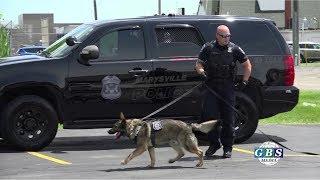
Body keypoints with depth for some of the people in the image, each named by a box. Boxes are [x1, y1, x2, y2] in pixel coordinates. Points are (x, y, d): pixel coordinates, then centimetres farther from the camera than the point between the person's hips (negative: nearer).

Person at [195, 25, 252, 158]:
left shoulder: (234, 49, 6)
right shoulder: (208, 48, 4)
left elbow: (247, 65, 16)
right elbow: (198, 64, 8)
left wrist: (244, 82, 8)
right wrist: (202, 73, -14)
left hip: (228, 88, 0)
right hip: (211, 86, 0)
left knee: (228, 118, 1)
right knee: (209, 116, -5)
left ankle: (228, 147, 10)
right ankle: (214, 143, 12)